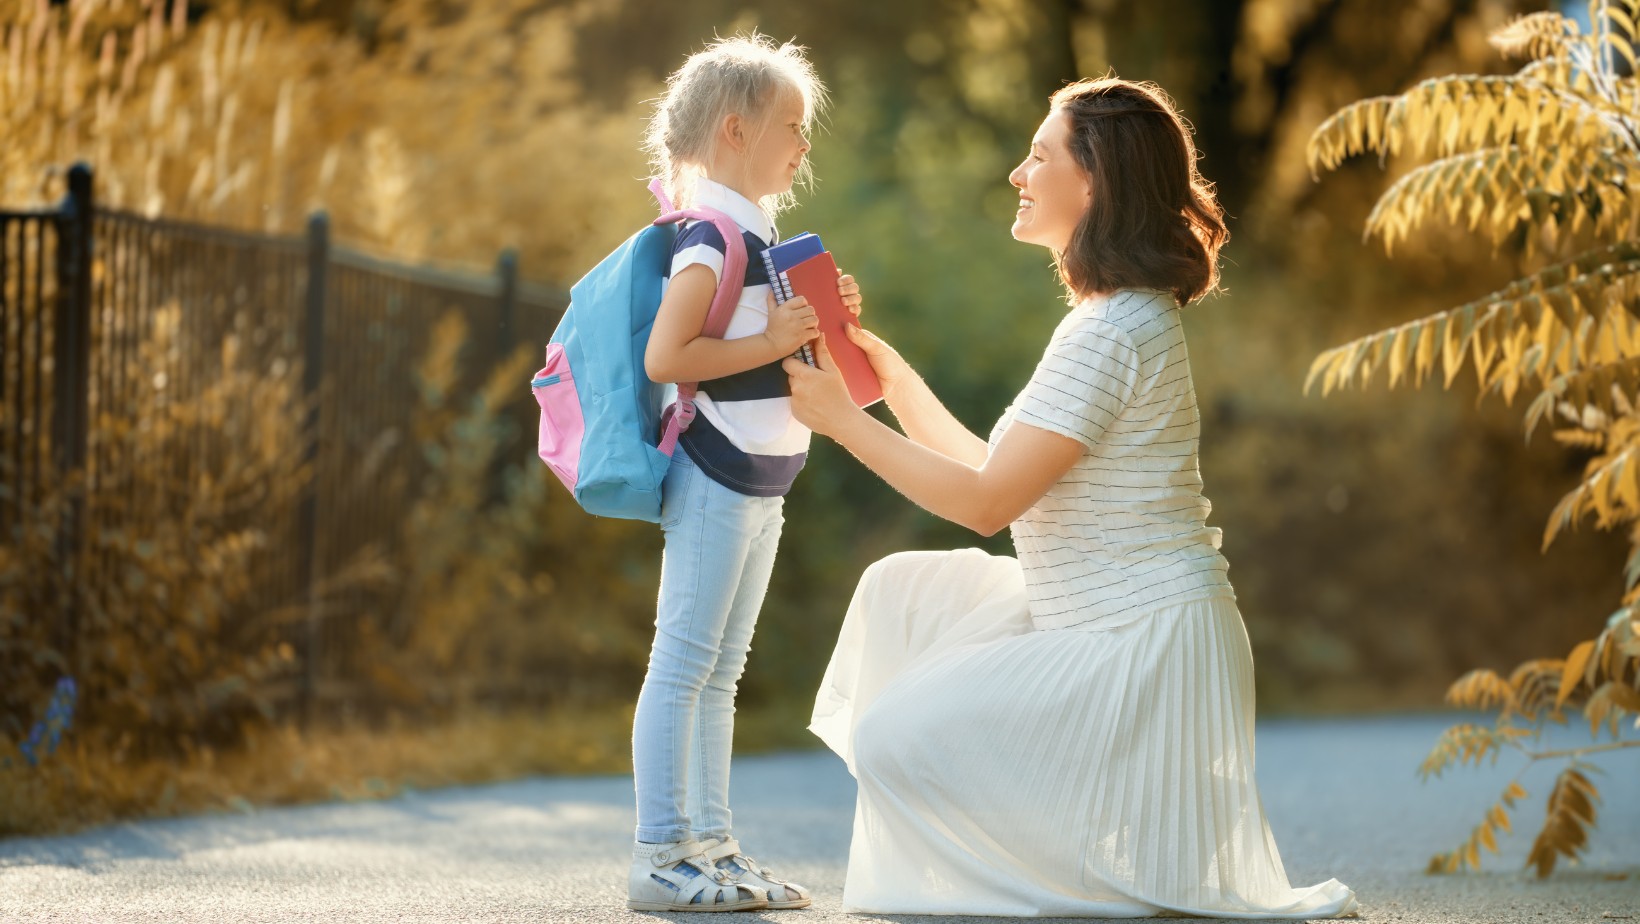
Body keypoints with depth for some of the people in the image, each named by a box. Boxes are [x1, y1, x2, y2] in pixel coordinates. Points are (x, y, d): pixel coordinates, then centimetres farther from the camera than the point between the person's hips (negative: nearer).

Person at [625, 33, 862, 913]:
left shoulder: (757, 236, 16)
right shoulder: (711, 239, -14)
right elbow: (665, 357, -24)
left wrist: (824, 320, 12)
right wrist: (769, 343, -22)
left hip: (758, 486, 10)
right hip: (715, 480, -10)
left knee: (719, 672, 12)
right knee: (683, 662, -7)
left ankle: (711, 845, 18)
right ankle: (660, 857, -4)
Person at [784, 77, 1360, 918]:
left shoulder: (1111, 334, -20)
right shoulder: (1121, 317, 13)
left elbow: (986, 503, -18)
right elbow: (1000, 476, 16)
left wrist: (842, 420, -10)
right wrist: (894, 381, 15)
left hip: (1141, 653, -10)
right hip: (1104, 629, 10)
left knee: (894, 740, -10)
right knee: (903, 591, 12)